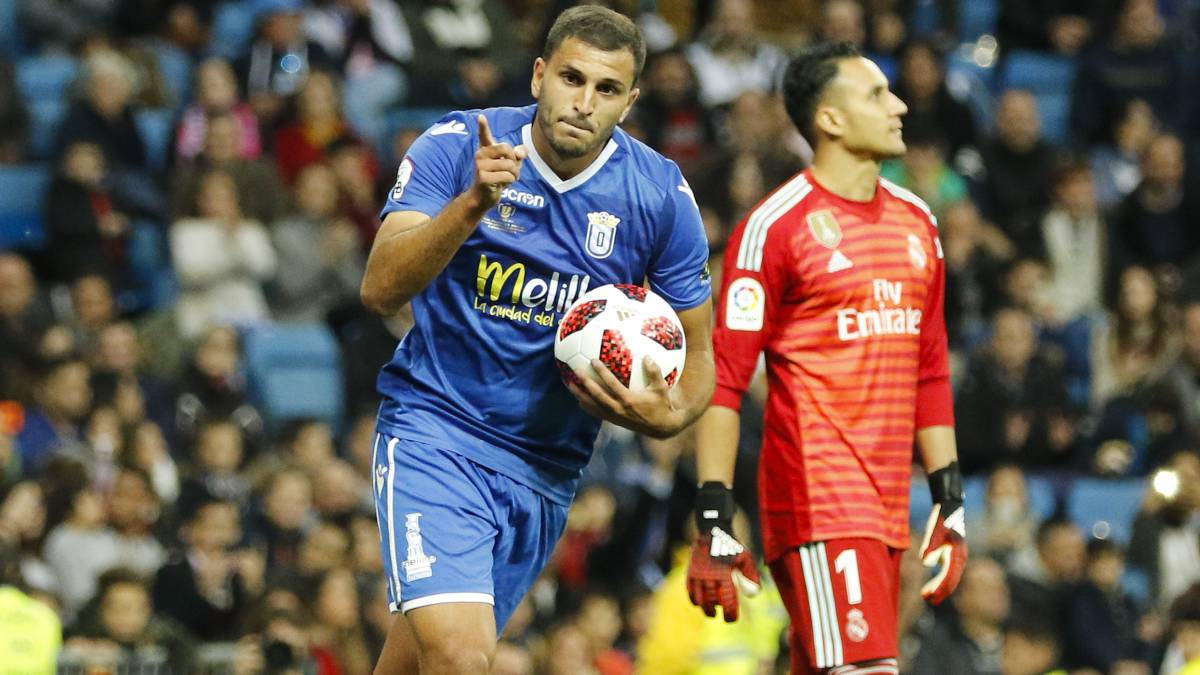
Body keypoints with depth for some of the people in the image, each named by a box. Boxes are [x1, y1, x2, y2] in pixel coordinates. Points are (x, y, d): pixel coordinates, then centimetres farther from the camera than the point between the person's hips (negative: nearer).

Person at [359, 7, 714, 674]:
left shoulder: (661, 196, -5)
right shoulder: (456, 148, -11)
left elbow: (698, 353, 6)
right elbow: (380, 291, -22)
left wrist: (667, 415, -16)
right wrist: (472, 204, -36)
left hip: (548, 464, 3)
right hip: (435, 435, -3)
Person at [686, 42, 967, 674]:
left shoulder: (916, 223, 16)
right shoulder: (776, 225, -7)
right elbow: (723, 379, -10)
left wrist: (950, 501, 17)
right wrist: (712, 522, -15)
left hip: (887, 505, 7)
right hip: (818, 501, -7)